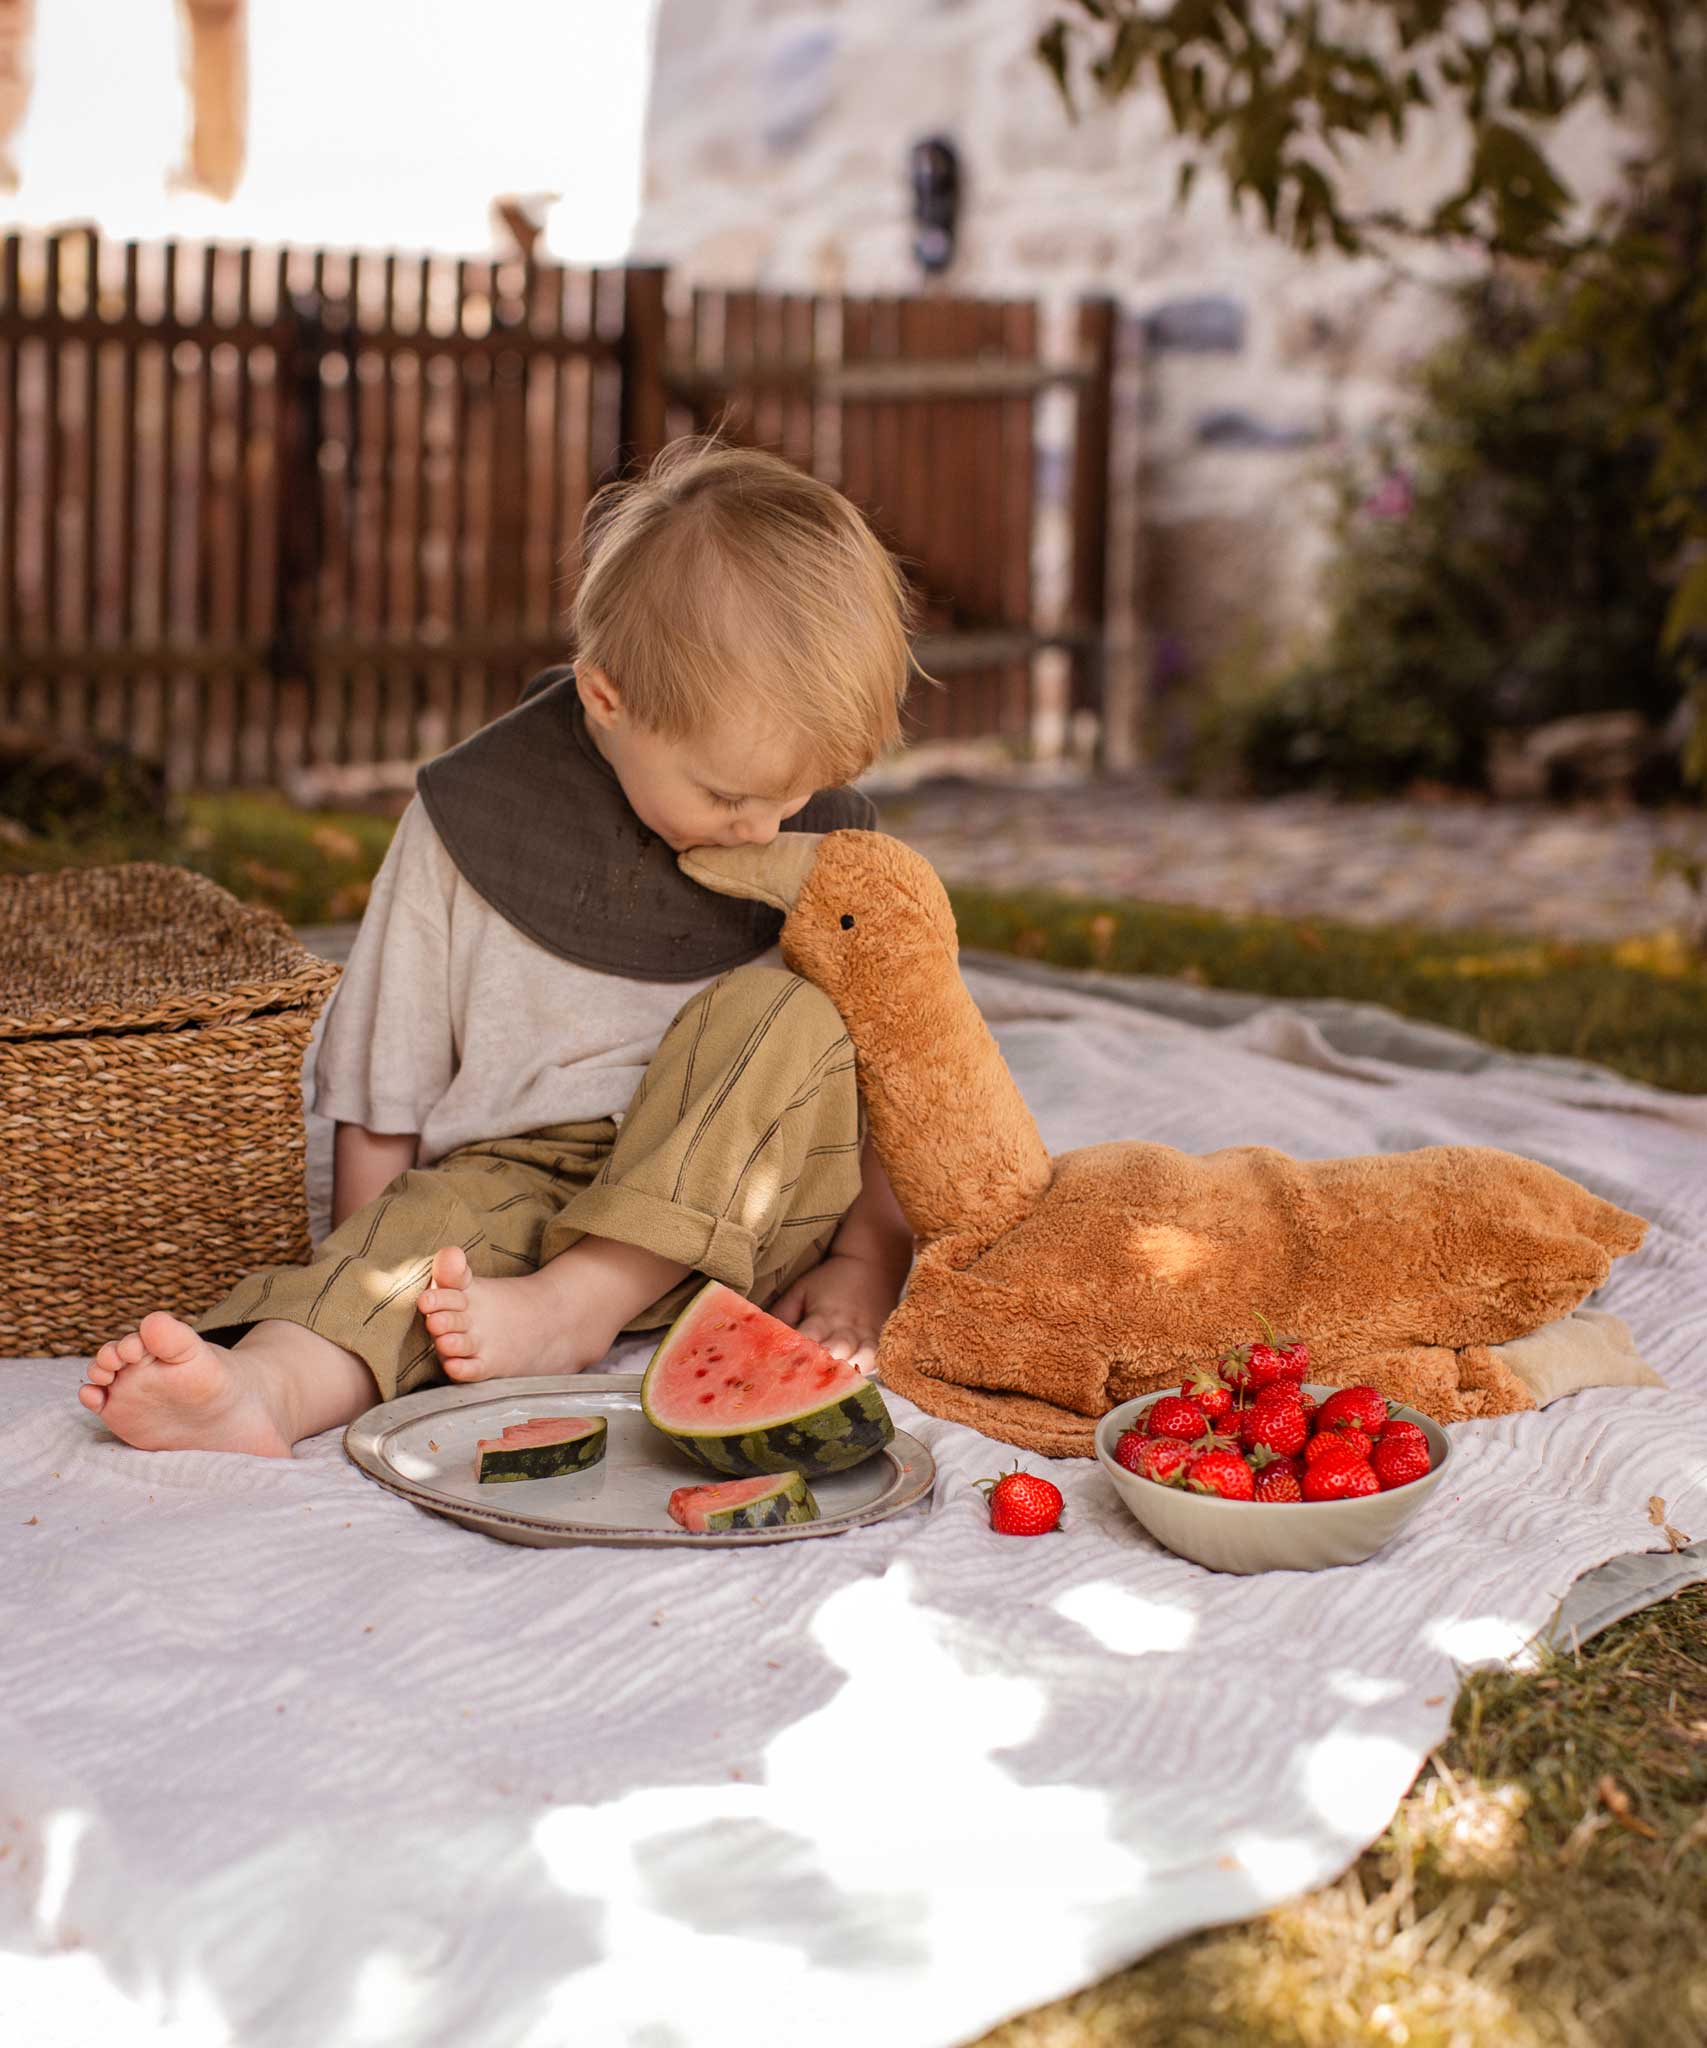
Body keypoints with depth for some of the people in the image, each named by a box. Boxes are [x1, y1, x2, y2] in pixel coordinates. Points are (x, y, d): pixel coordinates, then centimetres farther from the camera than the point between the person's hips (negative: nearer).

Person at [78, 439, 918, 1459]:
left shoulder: (821, 823, 0)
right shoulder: (478, 816, -5)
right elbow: (384, 1085, 2)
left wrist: (867, 1259, -5)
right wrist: (365, 1285, 1)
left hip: (734, 1207, 1)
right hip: (519, 1172, -1)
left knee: (784, 1016, -24)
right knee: (428, 1221, -30)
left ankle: (572, 1305, -28)